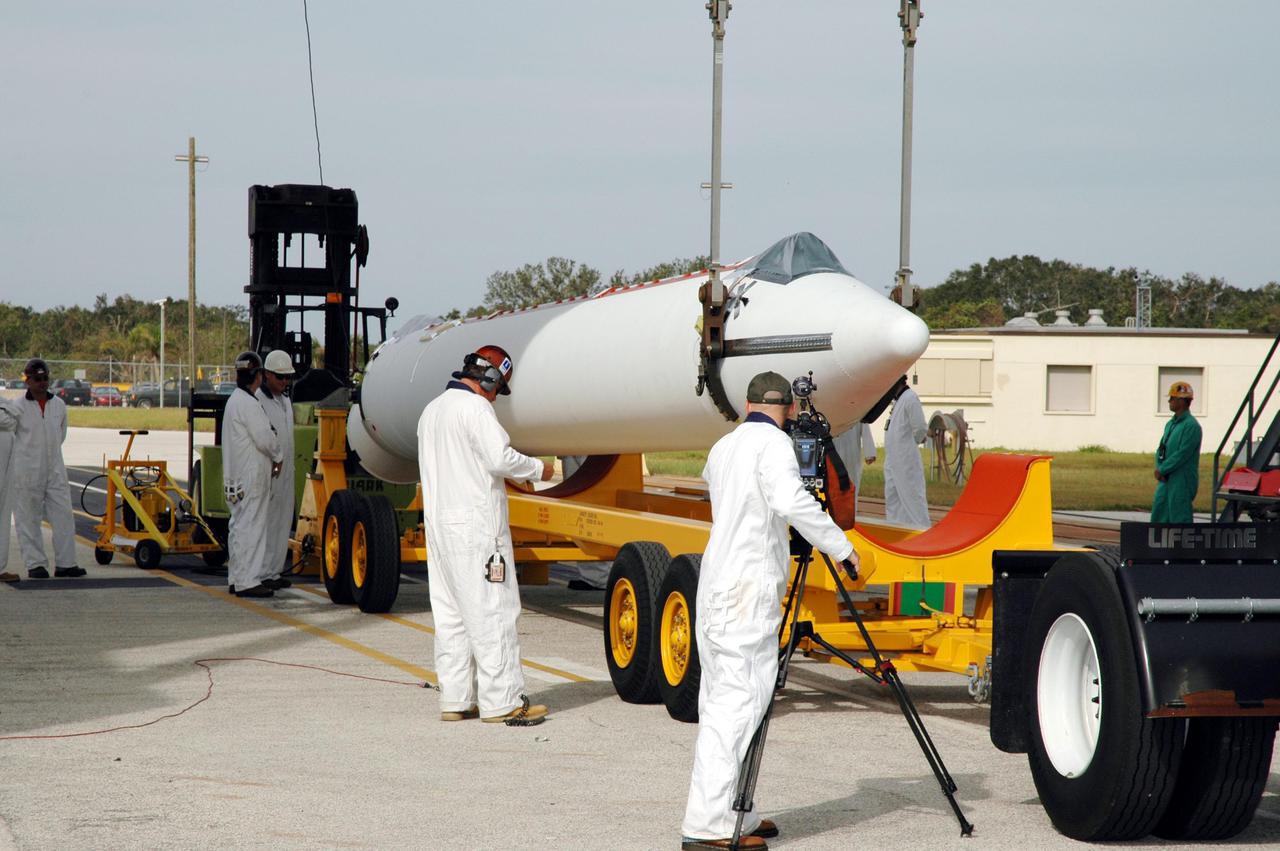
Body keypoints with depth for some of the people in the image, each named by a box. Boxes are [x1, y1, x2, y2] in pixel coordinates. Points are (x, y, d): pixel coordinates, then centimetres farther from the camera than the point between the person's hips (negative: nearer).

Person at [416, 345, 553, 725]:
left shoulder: (432, 410, 18)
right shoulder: (474, 407, -11)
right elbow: (501, 458, -19)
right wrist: (538, 468, -3)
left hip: (438, 521, 9)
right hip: (475, 523, -9)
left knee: (450, 614, 11)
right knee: (491, 612, -6)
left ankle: (455, 699, 13)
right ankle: (501, 702, -5)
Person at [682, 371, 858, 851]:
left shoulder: (723, 448, 18)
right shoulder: (773, 443, -9)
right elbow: (790, 502, -24)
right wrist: (841, 547, -17)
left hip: (718, 590, 9)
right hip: (747, 592, -9)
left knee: (722, 703, 11)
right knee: (736, 704, -9)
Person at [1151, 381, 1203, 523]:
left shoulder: (1191, 426, -13)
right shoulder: (1171, 424, 17)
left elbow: (1182, 454, -19)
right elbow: (1161, 450, 16)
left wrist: (1162, 470, -13)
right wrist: (1159, 468, -2)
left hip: (1182, 481, -9)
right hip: (1165, 480, 9)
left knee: (1179, 518, -7)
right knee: (1159, 515, 10)